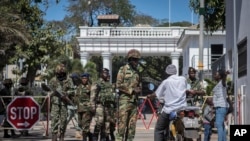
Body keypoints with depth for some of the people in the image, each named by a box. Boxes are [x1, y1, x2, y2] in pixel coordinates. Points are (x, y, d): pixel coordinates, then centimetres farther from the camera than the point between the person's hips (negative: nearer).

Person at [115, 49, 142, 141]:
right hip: (125, 100, -6)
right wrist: (132, 90, -12)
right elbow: (118, 85, -9)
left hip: (134, 101, 6)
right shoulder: (123, 69, -1)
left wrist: (139, 89, 2)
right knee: (122, 123, -8)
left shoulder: (136, 72, 18)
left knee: (132, 124, 5)